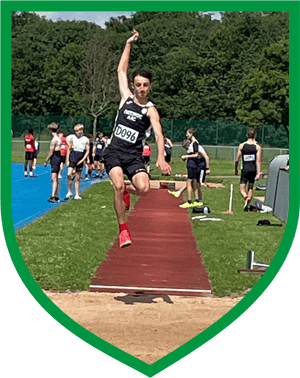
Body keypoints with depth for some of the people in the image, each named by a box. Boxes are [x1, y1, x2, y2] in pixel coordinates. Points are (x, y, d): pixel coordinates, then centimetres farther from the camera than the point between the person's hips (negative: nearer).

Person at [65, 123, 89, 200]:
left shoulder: (86, 140, 5)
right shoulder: (72, 138, 5)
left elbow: (87, 151, 5)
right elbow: (69, 149, 7)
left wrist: (82, 160, -8)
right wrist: (67, 160, 0)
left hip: (80, 161, 1)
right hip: (72, 160, -1)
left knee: (78, 178, 5)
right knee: (69, 175, -19)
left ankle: (77, 195, 12)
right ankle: (69, 192, -6)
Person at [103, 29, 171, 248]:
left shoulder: (150, 110, 0)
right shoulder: (126, 98, 8)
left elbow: (159, 134, -16)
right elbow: (121, 70, 15)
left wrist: (161, 157, -32)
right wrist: (129, 44, 14)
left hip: (134, 155, -1)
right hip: (114, 151, 1)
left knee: (144, 189, -21)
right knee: (118, 185, -23)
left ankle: (126, 191, 16)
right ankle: (123, 229, -10)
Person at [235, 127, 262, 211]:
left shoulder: (242, 145, -2)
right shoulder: (257, 147, -3)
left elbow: (237, 160, 1)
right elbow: (258, 161, -10)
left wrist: (236, 169, 15)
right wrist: (258, 173, -10)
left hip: (245, 169, -1)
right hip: (253, 169, 1)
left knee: (242, 188, 2)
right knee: (251, 188, 15)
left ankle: (246, 197, -29)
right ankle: (247, 205, 17)